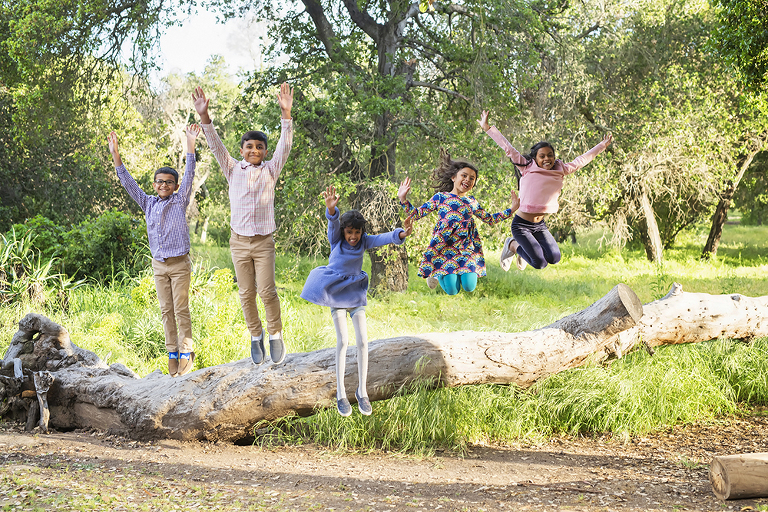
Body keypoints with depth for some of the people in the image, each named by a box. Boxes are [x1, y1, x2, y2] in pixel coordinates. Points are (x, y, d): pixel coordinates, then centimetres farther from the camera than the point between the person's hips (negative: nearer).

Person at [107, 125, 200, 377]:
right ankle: (172, 352, 12)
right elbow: (128, 182, 8)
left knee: (181, 309, -4)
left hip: (180, 264, -4)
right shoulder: (149, 204, 9)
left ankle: (186, 352, 2)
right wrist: (115, 153, 3)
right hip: (159, 265, 4)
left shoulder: (180, 201, 0)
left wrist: (190, 143, -16)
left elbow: (189, 175, -8)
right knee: (166, 311, 6)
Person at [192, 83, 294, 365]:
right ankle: (255, 335, 22)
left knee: (267, 290, -8)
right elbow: (215, 145, -5)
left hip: (264, 241, -2)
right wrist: (204, 116, -20)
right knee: (246, 293, 6)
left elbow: (285, 145, -10)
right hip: (239, 240, 2)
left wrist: (286, 114, -25)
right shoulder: (233, 170, 4)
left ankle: (275, 334, 9)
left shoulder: (270, 170, 2)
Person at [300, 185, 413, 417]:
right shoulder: (336, 239, -11)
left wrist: (400, 234, -47)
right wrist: (331, 209, -56)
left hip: (356, 293, 3)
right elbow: (333, 224, -33)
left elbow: (382, 238, -24)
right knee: (342, 341, -9)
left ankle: (362, 391, 8)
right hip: (336, 293, -3)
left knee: (362, 341, -4)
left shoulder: (364, 242, -6)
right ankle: (341, 394, -3)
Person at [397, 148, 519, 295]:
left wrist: (512, 209, 21)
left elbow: (491, 219, 25)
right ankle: (436, 274, 20)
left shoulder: (472, 202, 15)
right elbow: (417, 214, 5)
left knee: (469, 287, -15)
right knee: (452, 291, -15)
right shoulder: (441, 197, 6)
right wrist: (403, 199, -8)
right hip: (444, 245, -3)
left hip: (467, 246, 3)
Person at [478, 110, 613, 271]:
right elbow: (507, 148, -5)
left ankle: (523, 247, 14)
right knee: (540, 263, -18)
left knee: (554, 258, -16)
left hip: (540, 225, 5)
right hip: (522, 224, -5)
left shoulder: (561, 171, 6)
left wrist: (602, 146, 23)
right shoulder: (528, 168, -5)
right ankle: (512, 245, 11)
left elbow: (582, 160, 16)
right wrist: (487, 128, -7)